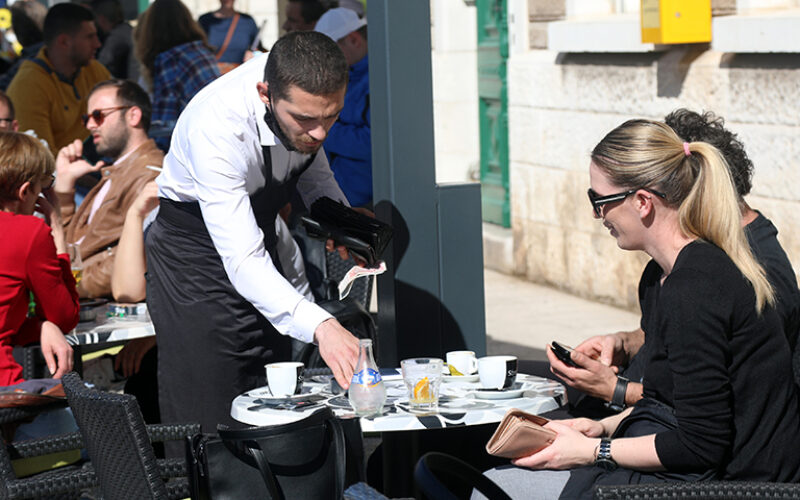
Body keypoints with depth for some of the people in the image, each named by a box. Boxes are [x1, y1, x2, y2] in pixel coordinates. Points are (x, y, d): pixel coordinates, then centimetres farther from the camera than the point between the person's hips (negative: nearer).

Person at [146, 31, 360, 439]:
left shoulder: (304, 91, -19)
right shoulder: (216, 129, -38)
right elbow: (244, 263, -44)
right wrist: (320, 327, -56)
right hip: (193, 256, -6)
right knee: (208, 424, -9)